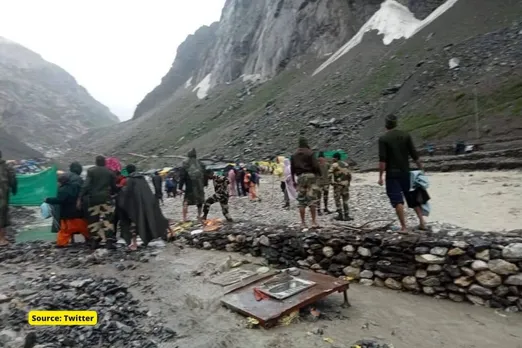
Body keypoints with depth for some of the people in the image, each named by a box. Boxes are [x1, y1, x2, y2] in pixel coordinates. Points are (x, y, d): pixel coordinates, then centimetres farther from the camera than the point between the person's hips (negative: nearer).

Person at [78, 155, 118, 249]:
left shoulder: (90, 171, 1)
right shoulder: (110, 172, 6)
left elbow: (86, 185, -8)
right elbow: (114, 187, 7)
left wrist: (80, 198, -6)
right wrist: (111, 193, 29)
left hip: (92, 198, 0)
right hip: (105, 198, 0)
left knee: (93, 220, 10)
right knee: (107, 219, -1)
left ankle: (94, 241, 14)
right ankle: (109, 241, -8)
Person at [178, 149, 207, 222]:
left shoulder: (185, 164, -6)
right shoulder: (200, 164, 4)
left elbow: (182, 176, -7)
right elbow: (205, 174, 10)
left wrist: (180, 187, -3)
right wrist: (205, 184, 20)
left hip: (190, 187, -3)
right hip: (199, 186, 3)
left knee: (186, 202, 4)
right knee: (199, 202, 16)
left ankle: (184, 217, -2)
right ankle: (199, 216, 22)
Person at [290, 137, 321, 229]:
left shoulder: (294, 155, 12)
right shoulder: (310, 153, -4)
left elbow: (292, 168, 13)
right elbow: (315, 165, -11)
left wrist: (293, 180, 18)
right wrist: (319, 173, 7)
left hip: (300, 176, 4)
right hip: (310, 175, -4)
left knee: (301, 201, 7)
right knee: (312, 199, -2)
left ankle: (303, 223, 8)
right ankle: (314, 222, -3)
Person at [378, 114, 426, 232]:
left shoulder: (383, 139, -9)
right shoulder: (406, 135, 2)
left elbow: (382, 160, -14)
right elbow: (414, 155, 1)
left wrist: (380, 176, -10)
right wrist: (421, 168, 12)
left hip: (392, 174, -4)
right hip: (405, 172, 4)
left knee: (397, 200, -2)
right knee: (412, 197, 17)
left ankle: (403, 227, -2)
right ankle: (422, 222, 19)